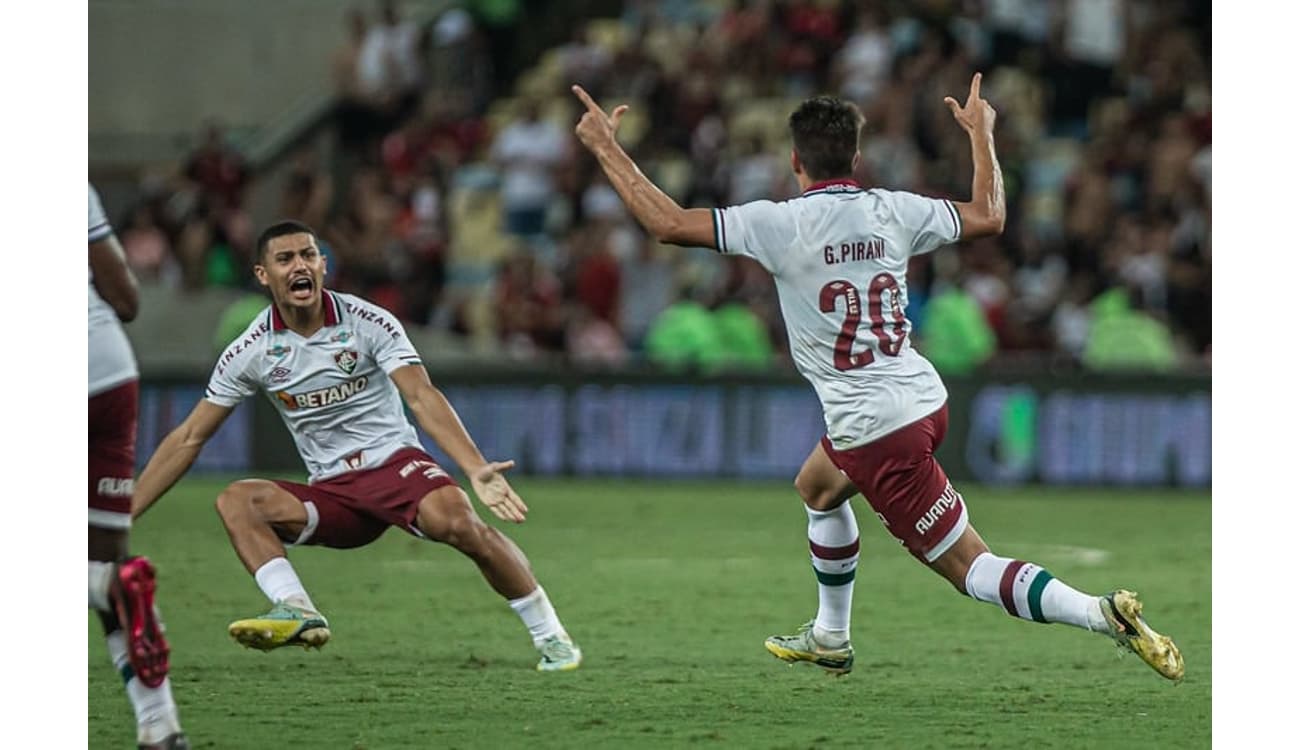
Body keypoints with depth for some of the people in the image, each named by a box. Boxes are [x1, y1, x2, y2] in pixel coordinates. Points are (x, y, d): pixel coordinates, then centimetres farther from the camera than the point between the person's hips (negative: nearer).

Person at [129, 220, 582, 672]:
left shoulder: (369, 323, -7)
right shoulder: (251, 351, 0)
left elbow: (421, 397, -18)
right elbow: (190, 439, 5)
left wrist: (476, 469, -34)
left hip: (394, 461, -3)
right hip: (332, 492, 3)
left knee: (456, 521, -33)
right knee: (236, 500, -22)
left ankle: (550, 636, -18)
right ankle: (296, 612, -42)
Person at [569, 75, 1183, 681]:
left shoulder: (781, 225, -15)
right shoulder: (892, 212, 1)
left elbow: (668, 223, -16)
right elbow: (989, 216, 16)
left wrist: (604, 146, -4)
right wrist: (982, 134, 31)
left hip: (876, 433, -8)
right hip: (922, 398, 8)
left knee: (971, 568, -5)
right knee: (816, 486, 34)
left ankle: (1104, 614, -22)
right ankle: (829, 639, 47)